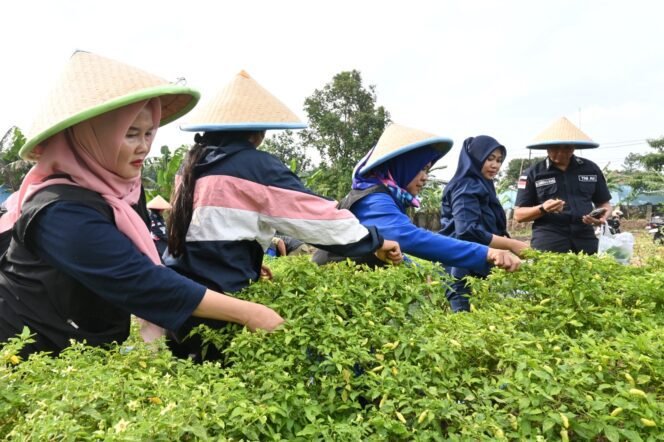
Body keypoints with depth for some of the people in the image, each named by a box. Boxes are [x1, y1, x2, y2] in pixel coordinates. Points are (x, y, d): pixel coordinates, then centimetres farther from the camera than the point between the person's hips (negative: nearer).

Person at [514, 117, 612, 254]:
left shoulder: (591, 169, 12)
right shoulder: (533, 174, 4)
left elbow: (604, 203, 19)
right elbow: (518, 214, 2)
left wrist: (603, 215, -4)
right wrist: (542, 209, -16)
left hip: (586, 243, 3)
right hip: (548, 246, -3)